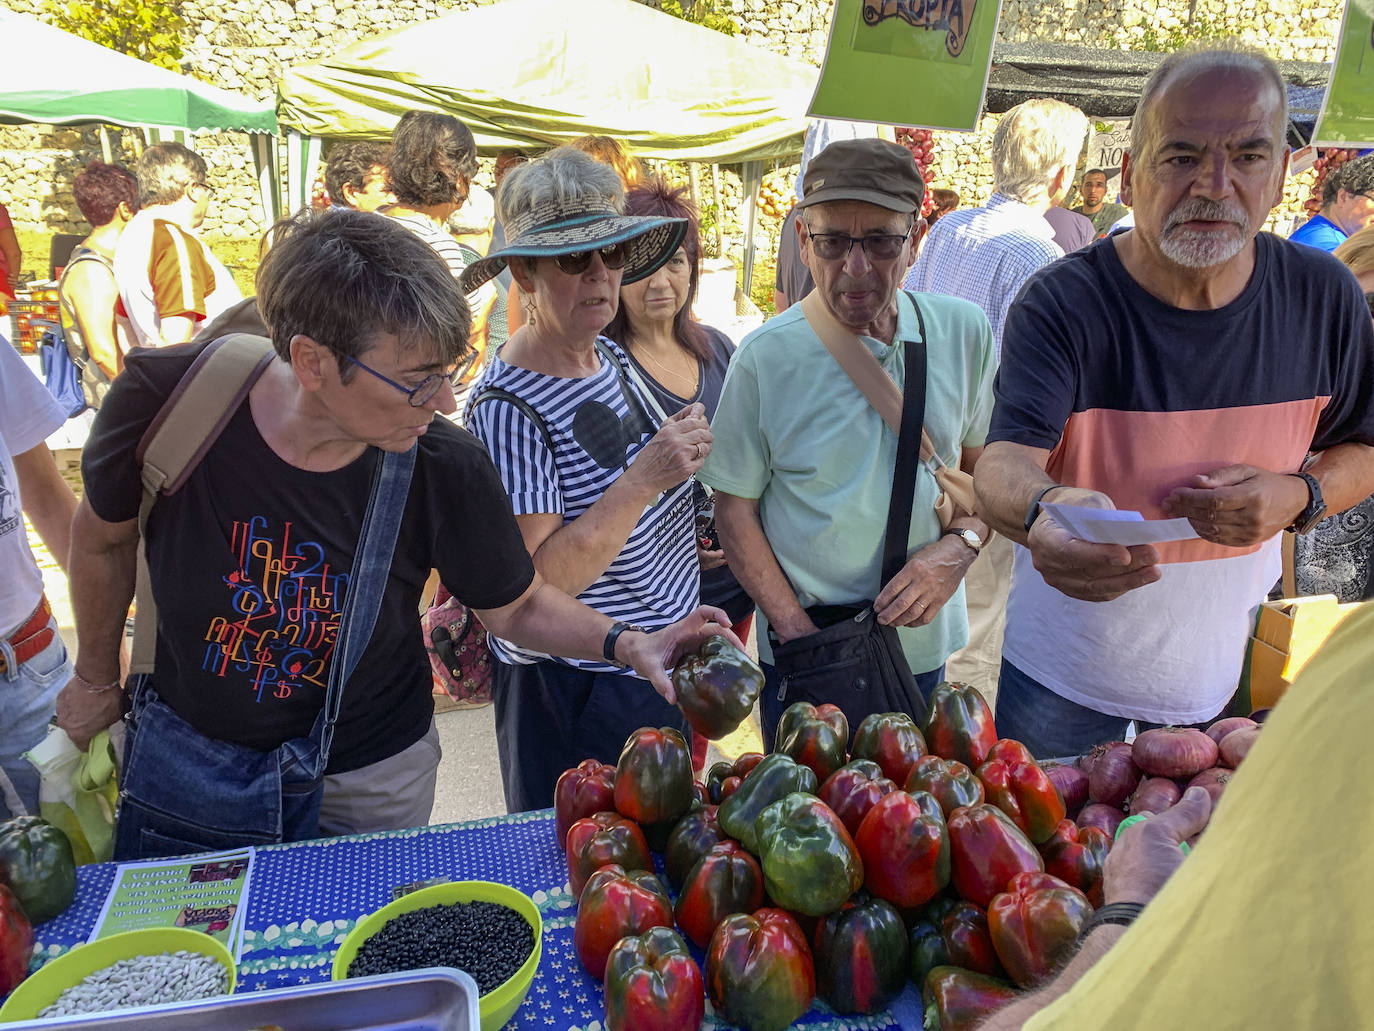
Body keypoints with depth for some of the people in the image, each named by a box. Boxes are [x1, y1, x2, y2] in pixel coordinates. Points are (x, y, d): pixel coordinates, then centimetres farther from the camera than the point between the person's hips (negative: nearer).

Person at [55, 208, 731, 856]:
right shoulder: (167, 397, -25)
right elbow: (104, 538, -4)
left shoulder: (446, 471, -25)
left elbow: (518, 607, -9)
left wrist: (626, 644, -27)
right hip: (186, 752, 2)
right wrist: (96, 681, 9)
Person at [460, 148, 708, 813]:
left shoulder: (611, 358, 4)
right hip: (573, 693, -8)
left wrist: (683, 451, -1)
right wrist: (644, 479, -30)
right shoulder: (508, 407, -22)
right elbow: (532, 584, -26)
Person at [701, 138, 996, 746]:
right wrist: (795, 630, -13)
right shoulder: (766, 357, -13)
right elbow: (735, 509, -7)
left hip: (921, 645, 3)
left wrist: (960, 546, -13)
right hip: (802, 655, -2)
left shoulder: (965, 333, -6)